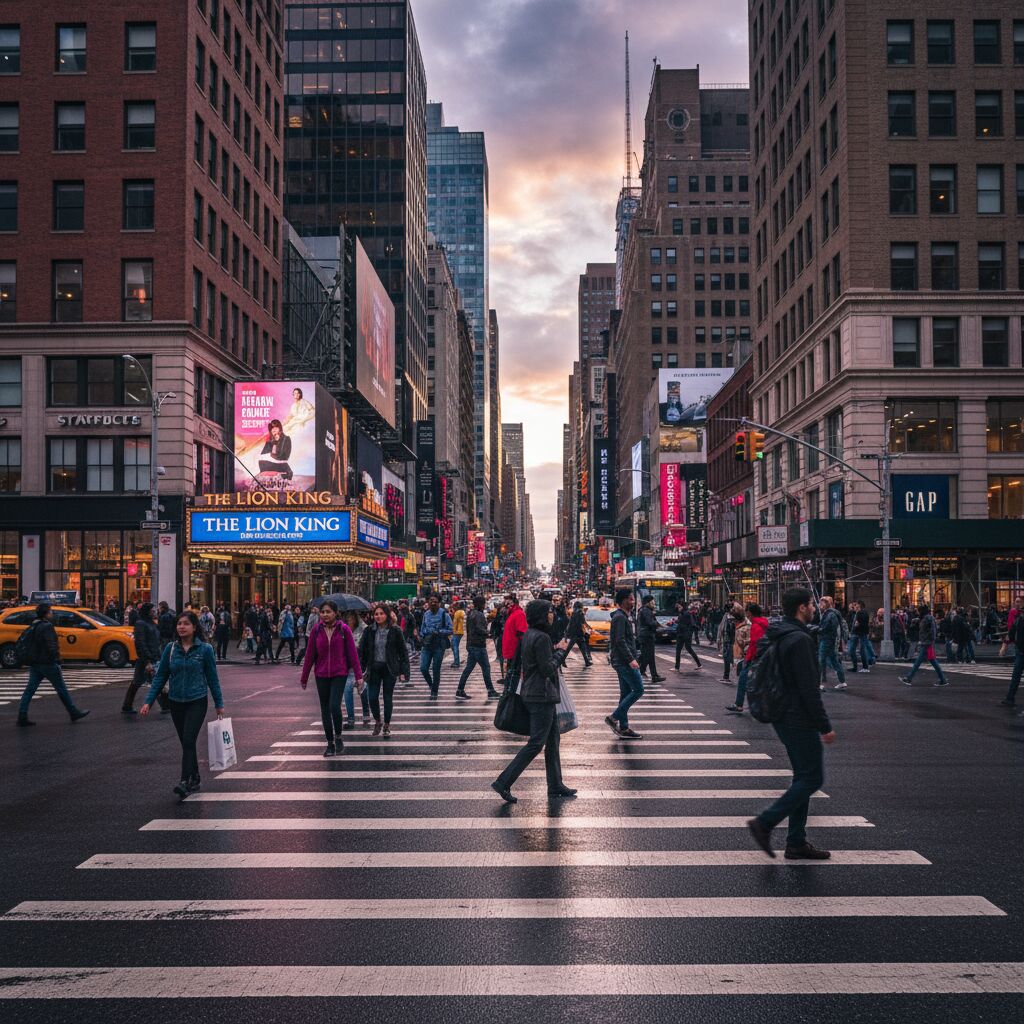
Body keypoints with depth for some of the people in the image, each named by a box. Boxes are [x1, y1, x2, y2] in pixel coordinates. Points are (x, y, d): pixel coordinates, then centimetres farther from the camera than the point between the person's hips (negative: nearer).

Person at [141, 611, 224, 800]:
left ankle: (185, 783, -21)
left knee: (188, 741, -17)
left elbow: (212, 678, 1)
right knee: (186, 743, 12)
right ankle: (194, 779, 26)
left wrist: (219, 704, 5)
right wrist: (148, 701, -3)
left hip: (197, 701, -4)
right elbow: (160, 676, 4)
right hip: (176, 702, 4)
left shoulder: (205, 649, -6)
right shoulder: (170, 649, 1)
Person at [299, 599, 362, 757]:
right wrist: (304, 677, 8)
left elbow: (352, 653, -4)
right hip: (321, 675, 3)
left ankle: (338, 737, 8)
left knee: (334, 706, -15)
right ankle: (330, 743, 19)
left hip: (339, 674, -3)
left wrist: (358, 675, -6)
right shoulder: (316, 630, -1)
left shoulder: (344, 629, -6)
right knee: (325, 709, 7)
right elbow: (309, 655, 4)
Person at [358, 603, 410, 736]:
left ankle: (387, 725, 21)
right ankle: (377, 722, 22)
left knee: (388, 698, 6)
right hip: (374, 669, 2)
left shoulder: (395, 631, -4)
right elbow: (361, 650, 3)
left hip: (390, 669, -2)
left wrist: (403, 671, -6)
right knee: (372, 697, -1)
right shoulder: (369, 630, 0)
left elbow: (403, 652, -1)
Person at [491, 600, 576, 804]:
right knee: (536, 743, -6)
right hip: (542, 696, -10)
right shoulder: (541, 638, -18)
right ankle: (503, 782, -5)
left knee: (552, 741, 15)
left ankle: (556, 787, 20)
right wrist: (560, 651, -7)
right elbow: (548, 669, -20)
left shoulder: (528, 635, 11)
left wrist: (554, 649, 10)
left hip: (531, 693, 10)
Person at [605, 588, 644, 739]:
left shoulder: (625, 616, 19)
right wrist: (631, 659, -24)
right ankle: (614, 717, -7)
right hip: (624, 661, -10)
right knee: (638, 689, -9)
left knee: (626, 692, 10)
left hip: (623, 662, 10)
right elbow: (620, 641, -21)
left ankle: (624, 728, 13)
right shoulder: (619, 617, -14)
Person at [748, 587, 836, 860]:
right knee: (812, 778, -2)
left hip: (782, 717, 10)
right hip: (799, 720, -10)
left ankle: (796, 843, 17)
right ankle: (764, 823, -4)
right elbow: (809, 689, -22)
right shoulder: (799, 640, -20)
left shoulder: (775, 636, 11)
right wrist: (825, 726, -17)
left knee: (803, 777, 15)